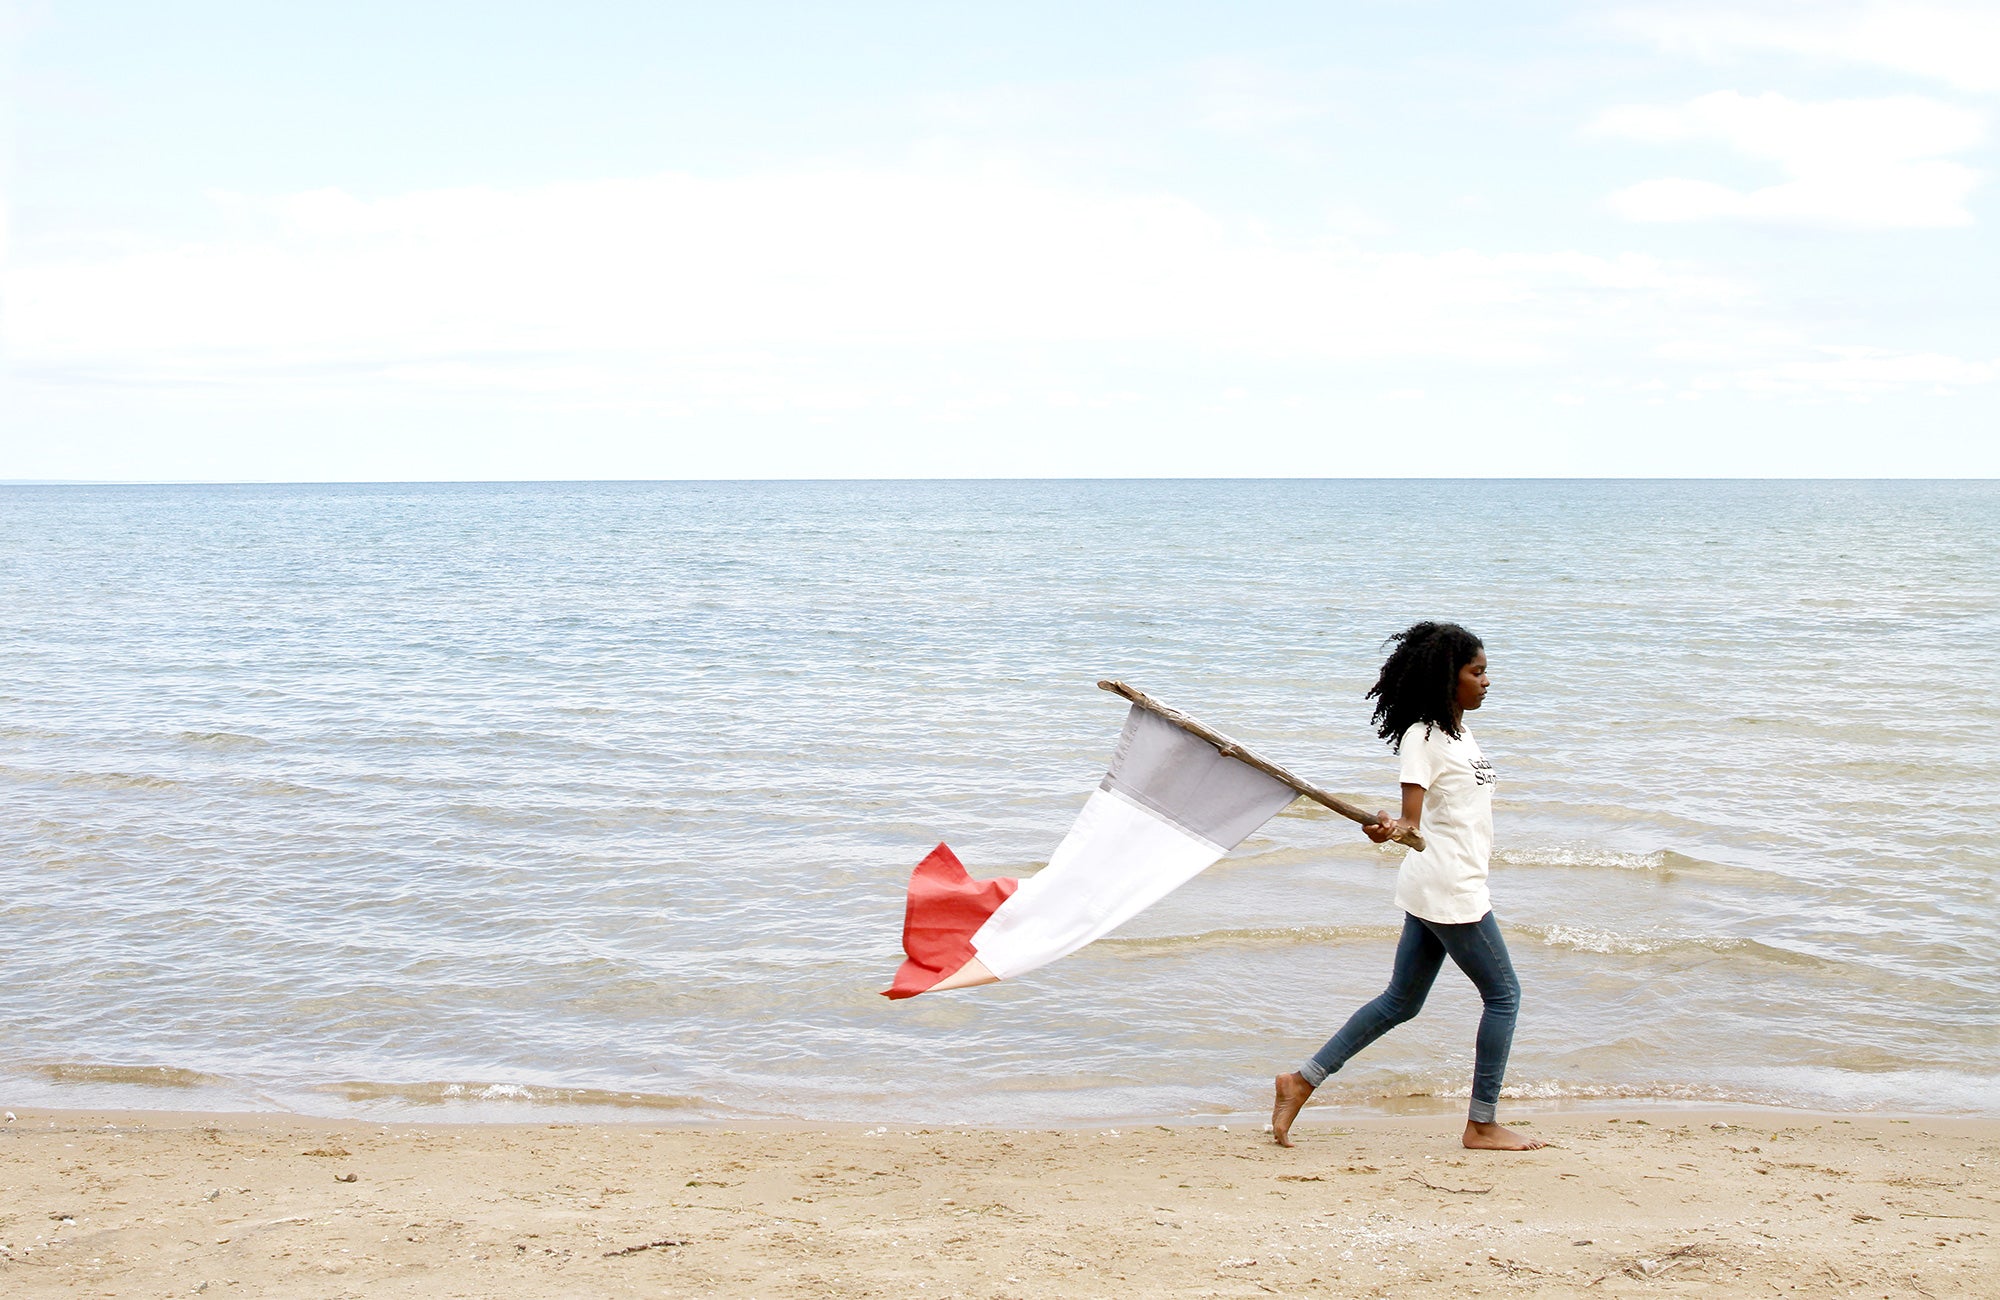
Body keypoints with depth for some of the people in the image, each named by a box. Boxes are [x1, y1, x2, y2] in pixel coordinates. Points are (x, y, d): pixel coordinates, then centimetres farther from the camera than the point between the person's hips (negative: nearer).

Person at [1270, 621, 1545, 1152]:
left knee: (1401, 1002, 12)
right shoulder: (1423, 736, -13)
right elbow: (1412, 818, -22)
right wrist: (1389, 828, -38)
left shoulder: (1459, 731, 15)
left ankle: (1302, 1081, 13)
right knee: (1503, 994, 0)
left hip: (1446, 887, 9)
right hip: (1448, 887, -9)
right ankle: (1482, 1125, 8)